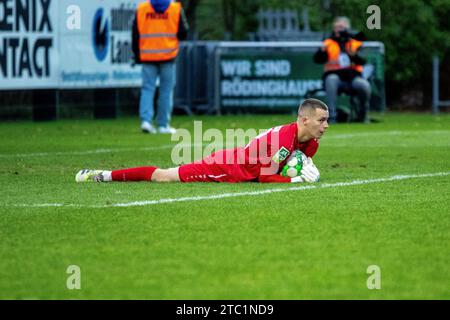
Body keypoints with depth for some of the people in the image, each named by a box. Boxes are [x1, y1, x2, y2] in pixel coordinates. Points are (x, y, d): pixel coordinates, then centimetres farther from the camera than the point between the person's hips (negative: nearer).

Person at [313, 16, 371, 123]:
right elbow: (317, 59, -1)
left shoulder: (356, 43, 14)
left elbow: (362, 61, -3)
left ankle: (362, 114, -3)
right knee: (331, 79, -36)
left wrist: (353, 55, -23)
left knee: (364, 85, -31)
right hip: (335, 75, -1)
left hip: (352, 76, 1)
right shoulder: (329, 43, 13)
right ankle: (332, 117, -35)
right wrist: (323, 50, -22)